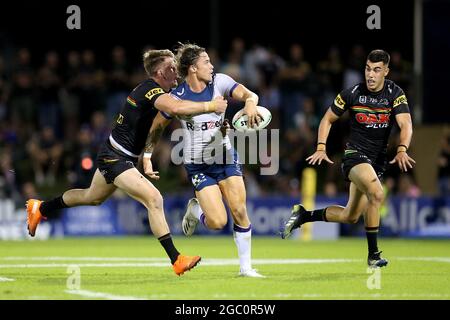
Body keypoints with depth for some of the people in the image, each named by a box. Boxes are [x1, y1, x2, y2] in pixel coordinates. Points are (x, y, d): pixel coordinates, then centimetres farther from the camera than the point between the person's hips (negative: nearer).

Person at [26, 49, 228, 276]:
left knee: (92, 198, 30)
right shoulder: (152, 90, -23)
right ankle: (176, 260, -21)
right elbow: (175, 108, -43)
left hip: (112, 155, 11)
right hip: (115, 158, -11)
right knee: (154, 199, -20)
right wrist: (210, 106, -34)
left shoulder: (152, 89, 6)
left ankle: (40, 208, 50)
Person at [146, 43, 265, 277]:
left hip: (226, 157, 3)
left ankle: (246, 267, 6)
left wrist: (250, 103, -39)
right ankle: (195, 210, 22)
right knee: (218, 222, -13)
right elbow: (157, 128, 3)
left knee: (239, 211, -8)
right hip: (198, 165, -3)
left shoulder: (219, 82, -5)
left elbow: (248, 95, -16)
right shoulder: (177, 97, -10)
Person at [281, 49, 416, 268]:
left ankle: (303, 215, 29)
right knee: (376, 193, -31)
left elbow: (405, 124, -18)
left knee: (350, 217, 8)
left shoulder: (395, 94, -6)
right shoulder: (352, 94, -7)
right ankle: (373, 254, -24)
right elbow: (328, 119, 6)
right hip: (355, 153, -4)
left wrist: (402, 150, -36)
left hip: (378, 160, 4)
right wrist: (321, 148, -6)